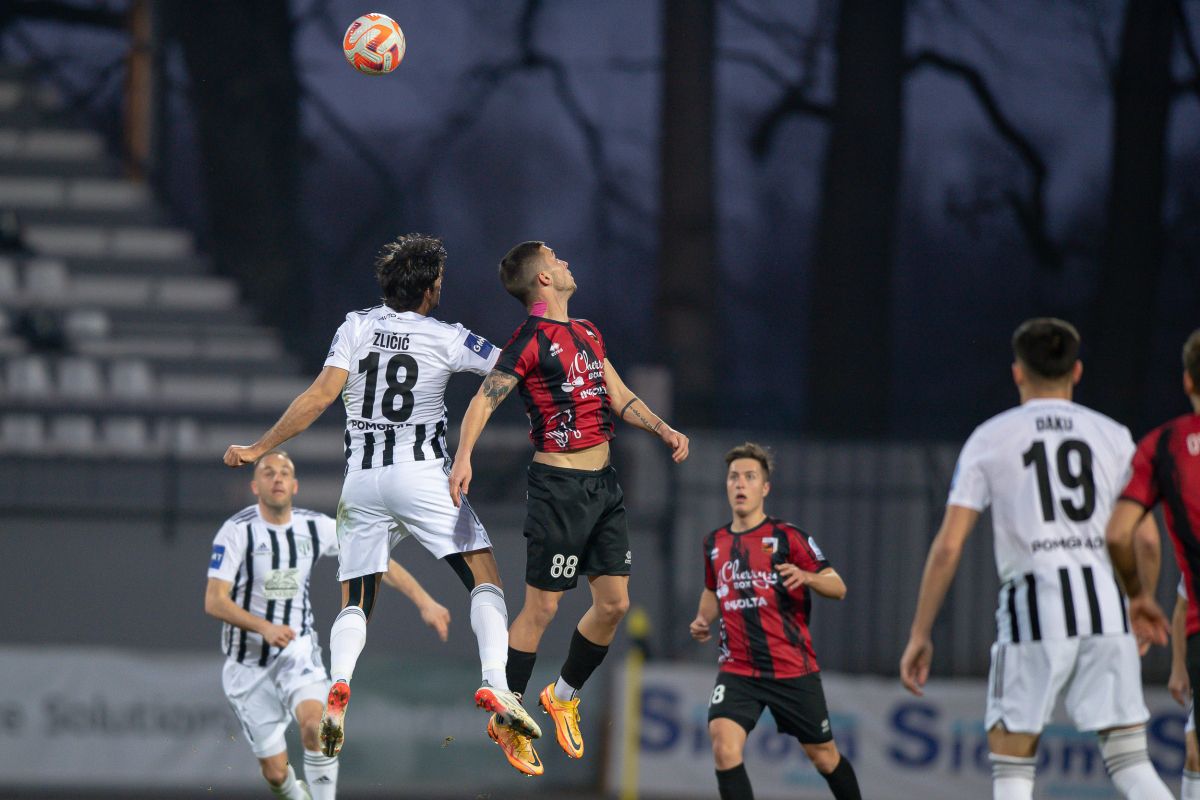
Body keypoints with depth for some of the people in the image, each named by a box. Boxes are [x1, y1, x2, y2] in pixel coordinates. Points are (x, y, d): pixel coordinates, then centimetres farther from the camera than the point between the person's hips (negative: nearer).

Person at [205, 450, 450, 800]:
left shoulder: (315, 527, -4)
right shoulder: (237, 531, -14)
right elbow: (214, 602, -19)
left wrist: (424, 601, -2)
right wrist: (264, 627, -34)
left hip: (298, 650, 1)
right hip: (248, 662, -1)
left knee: (315, 723, -29)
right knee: (275, 771, -2)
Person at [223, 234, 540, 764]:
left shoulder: (356, 327, 3)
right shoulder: (445, 339, -2)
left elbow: (320, 396, -5)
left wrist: (258, 448, 0)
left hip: (362, 481, 3)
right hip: (422, 475, -3)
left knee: (355, 602, 9)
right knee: (485, 578, 4)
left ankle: (338, 686, -20)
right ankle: (495, 687, -14)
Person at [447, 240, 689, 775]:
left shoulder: (587, 334, 15)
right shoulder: (531, 339, -10)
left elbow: (619, 398, 23)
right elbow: (485, 398, -18)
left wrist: (664, 430, 9)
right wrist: (464, 457, -31)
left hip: (603, 485, 8)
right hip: (559, 486, -8)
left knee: (614, 603, 7)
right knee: (541, 608, -4)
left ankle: (563, 697, 26)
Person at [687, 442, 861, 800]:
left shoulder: (786, 536, -5)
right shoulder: (715, 543, 10)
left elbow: (837, 588, -7)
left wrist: (806, 576, -27)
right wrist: (703, 621, 9)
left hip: (793, 669, -3)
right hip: (737, 672, 3)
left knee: (823, 756, 9)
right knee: (723, 743, -21)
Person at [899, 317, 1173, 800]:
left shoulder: (989, 439, 6)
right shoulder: (1112, 436, 10)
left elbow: (948, 546, 0)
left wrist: (919, 635, 5)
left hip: (1033, 608, -2)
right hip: (1105, 602, 2)